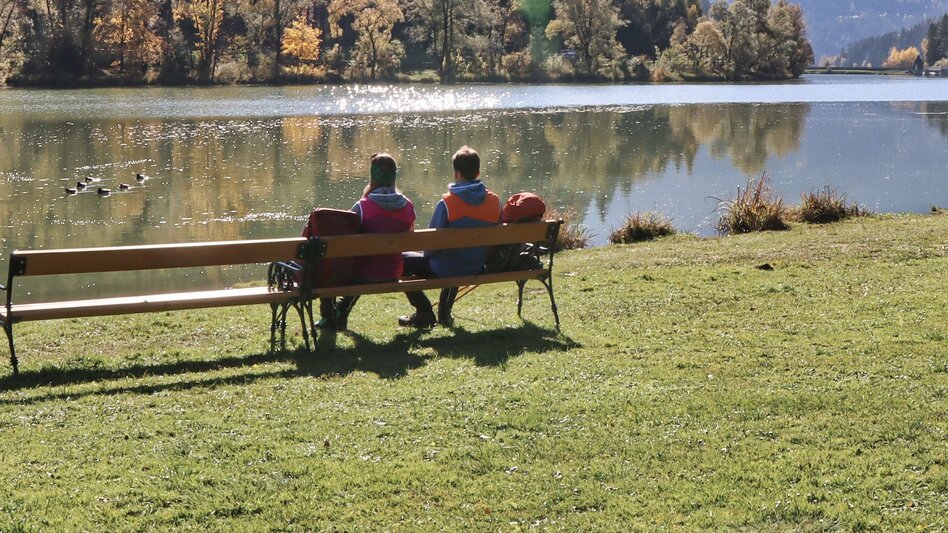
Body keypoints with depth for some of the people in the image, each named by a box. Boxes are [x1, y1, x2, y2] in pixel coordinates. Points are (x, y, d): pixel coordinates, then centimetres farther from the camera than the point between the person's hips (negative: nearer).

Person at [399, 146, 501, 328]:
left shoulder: (447, 203, -20)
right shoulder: (494, 201, -7)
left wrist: (427, 255, 9)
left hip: (443, 270, -5)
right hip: (477, 269, 6)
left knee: (403, 261, 16)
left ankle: (424, 313, 13)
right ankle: (444, 312, 39)